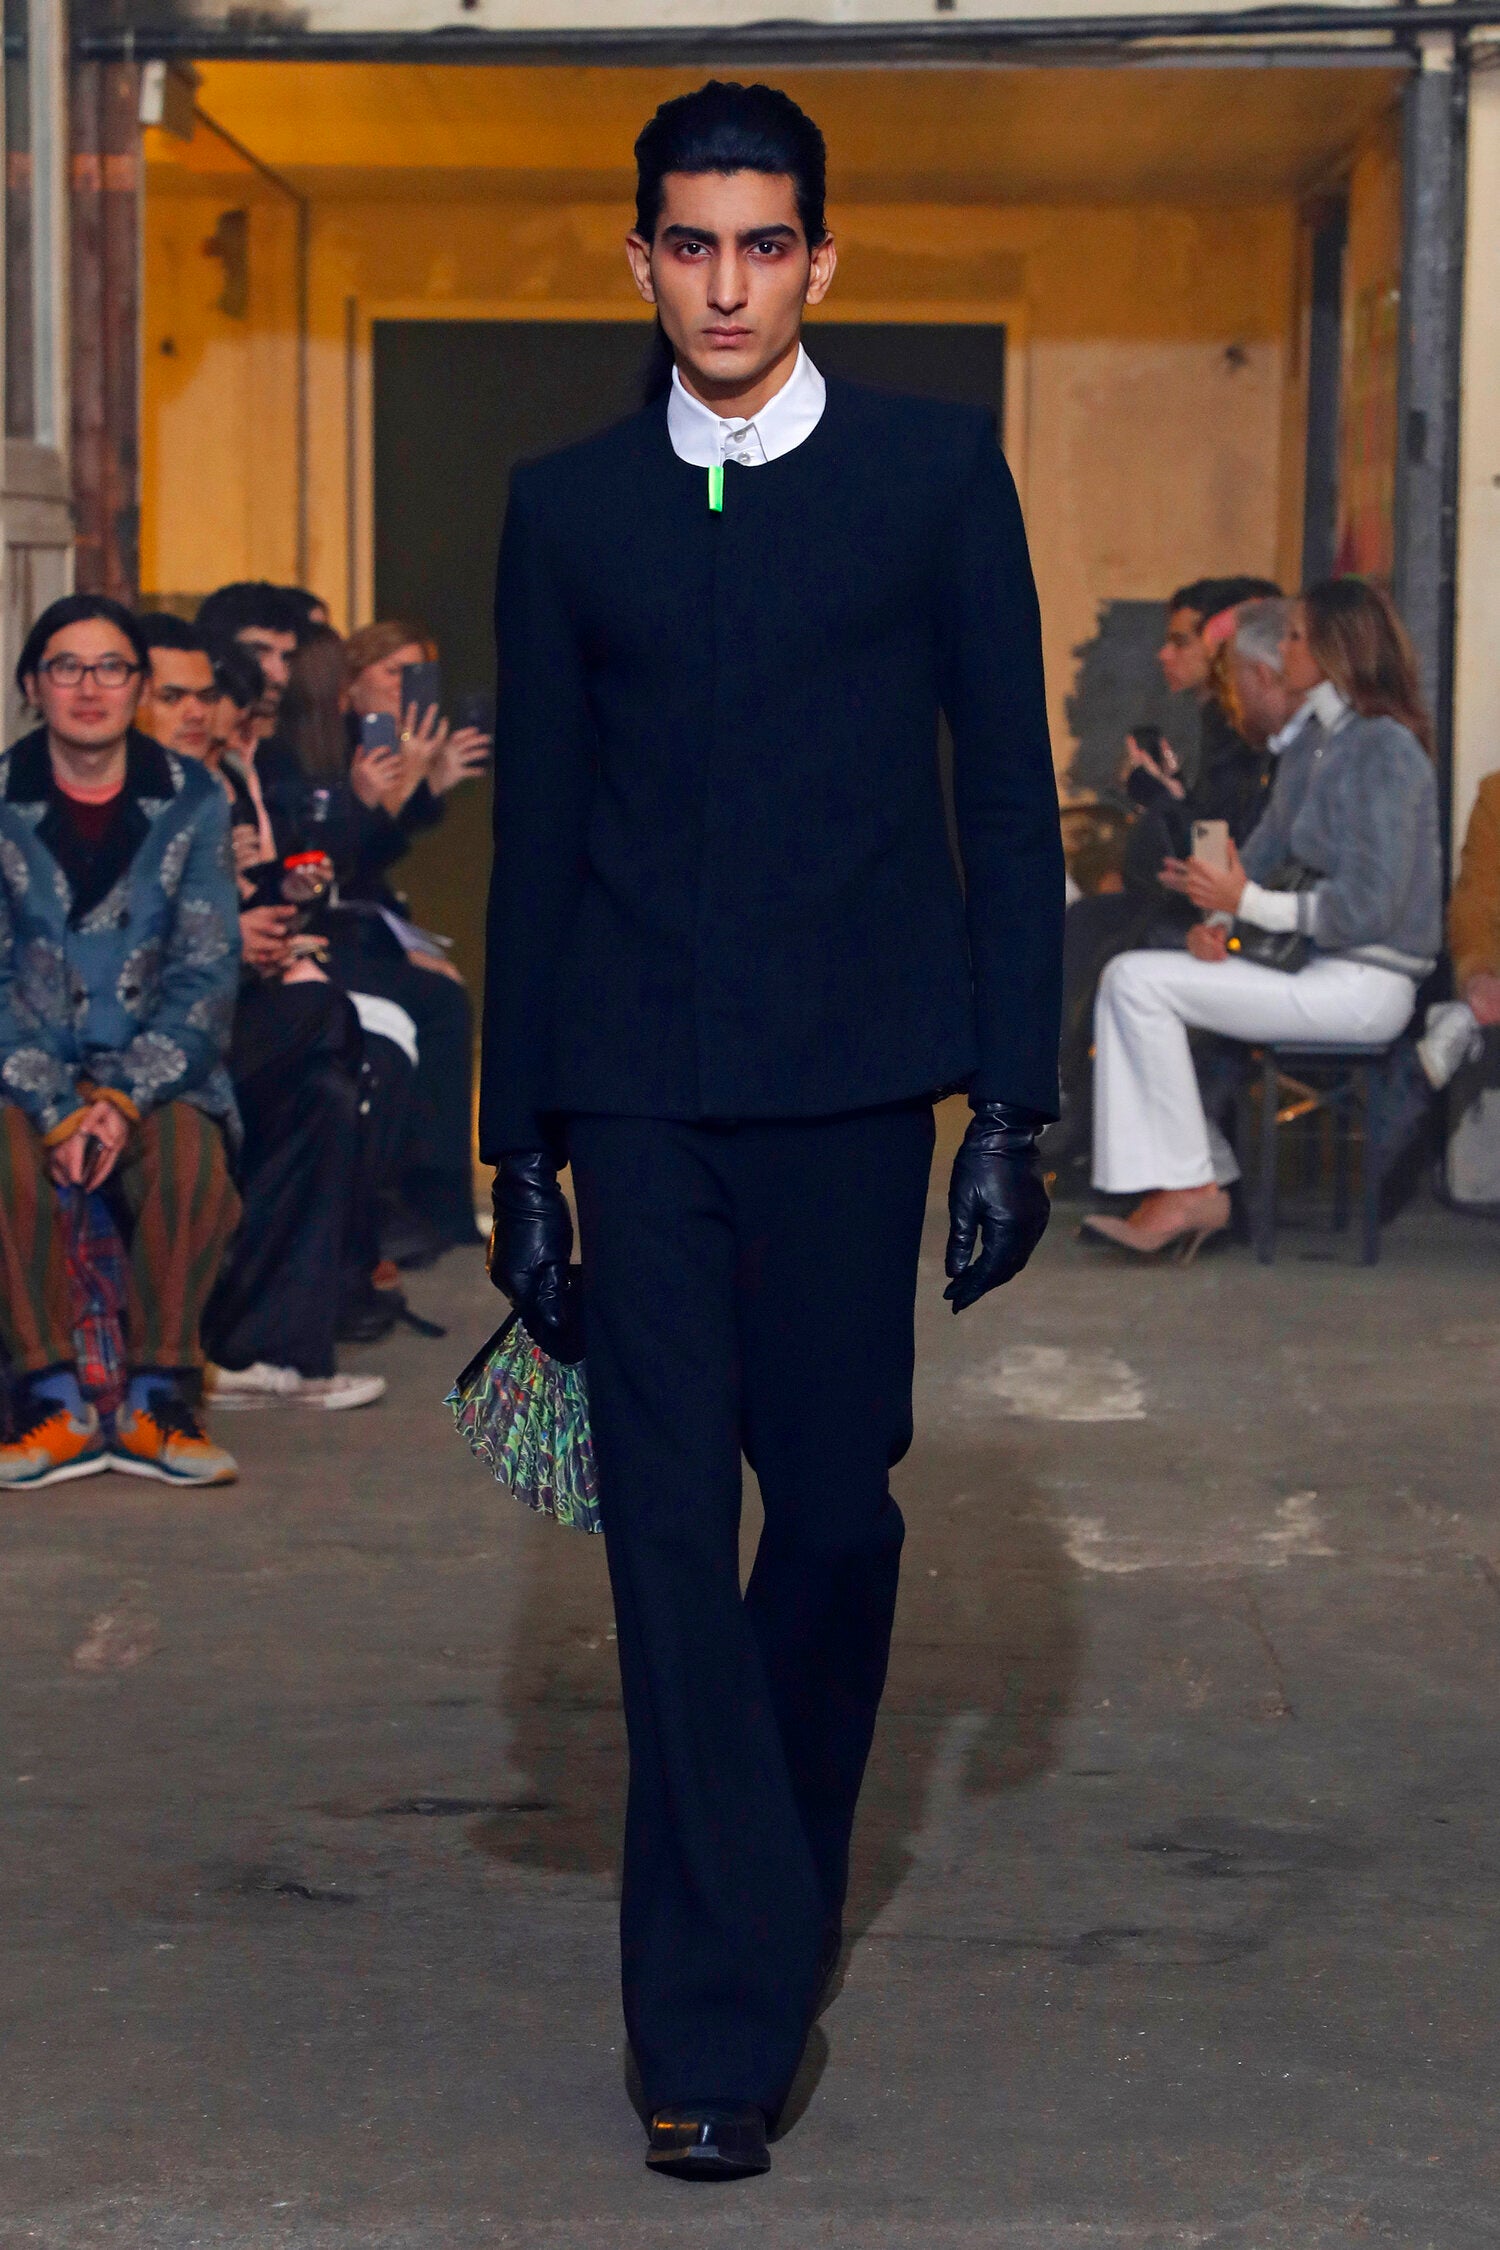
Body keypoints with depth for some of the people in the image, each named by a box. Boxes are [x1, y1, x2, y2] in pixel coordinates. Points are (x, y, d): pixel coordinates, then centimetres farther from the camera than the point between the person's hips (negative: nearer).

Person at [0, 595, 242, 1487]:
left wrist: (125, 1096, -16)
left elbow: (206, 971, -2)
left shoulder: (192, 801, 2)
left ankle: (158, 1399, -19)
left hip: (156, 1067, 0)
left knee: (192, 1160, -31)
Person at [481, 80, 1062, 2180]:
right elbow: (535, 828, 10)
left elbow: (1008, 798, 3)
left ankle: (772, 1897, 30)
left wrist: (1013, 1102, -3)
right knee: (671, 1529, -3)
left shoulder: (938, 472, 4)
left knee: (837, 1508, 5)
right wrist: (524, 1142, 6)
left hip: (852, 1081, -1)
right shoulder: (568, 504, 9)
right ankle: (720, 2020, 0)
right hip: (639, 1094, 1)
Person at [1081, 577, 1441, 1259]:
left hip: (1363, 985, -10)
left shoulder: (1384, 749, -15)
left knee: (1137, 982, -17)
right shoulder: (1309, 744, 15)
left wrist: (1250, 904, -18)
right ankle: (1193, 1185, -1)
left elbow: (1367, 908, -20)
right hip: (1317, 966, 10)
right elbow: (1263, 853, 16)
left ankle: (1190, 1191, -11)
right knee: (1127, 981, 4)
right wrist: (1215, 921, -4)